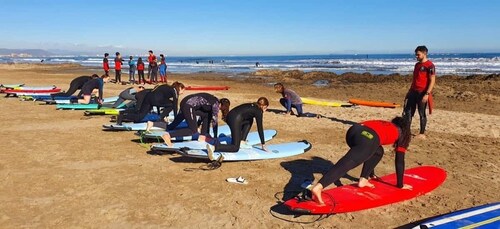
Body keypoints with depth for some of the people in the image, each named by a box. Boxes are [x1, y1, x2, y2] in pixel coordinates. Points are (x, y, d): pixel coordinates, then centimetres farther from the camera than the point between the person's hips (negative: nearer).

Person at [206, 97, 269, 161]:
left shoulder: (251, 106, 30)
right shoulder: (259, 111, 8)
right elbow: (260, 128, 8)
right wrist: (263, 144, 16)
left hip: (229, 116, 8)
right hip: (235, 120, -8)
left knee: (249, 120, 30)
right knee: (235, 148, -3)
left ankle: (242, 141, 22)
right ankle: (214, 147, -25)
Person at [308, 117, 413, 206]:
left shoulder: (386, 125, 43)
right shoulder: (400, 134, 29)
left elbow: (372, 149, 50)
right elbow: (400, 162, 27)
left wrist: (371, 174, 58)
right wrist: (400, 185, 37)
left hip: (354, 130, 6)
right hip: (368, 138, -6)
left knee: (377, 151, 31)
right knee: (345, 164, -18)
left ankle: (363, 180, 19)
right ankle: (318, 187, -37)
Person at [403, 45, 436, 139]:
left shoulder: (429, 65, -10)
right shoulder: (417, 64, 15)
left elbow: (432, 80, -15)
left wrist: (427, 94, -21)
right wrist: (409, 91, 18)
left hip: (422, 93, -8)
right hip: (413, 92, 8)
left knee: (422, 113, 1)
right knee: (408, 111, 5)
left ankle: (422, 134, 10)